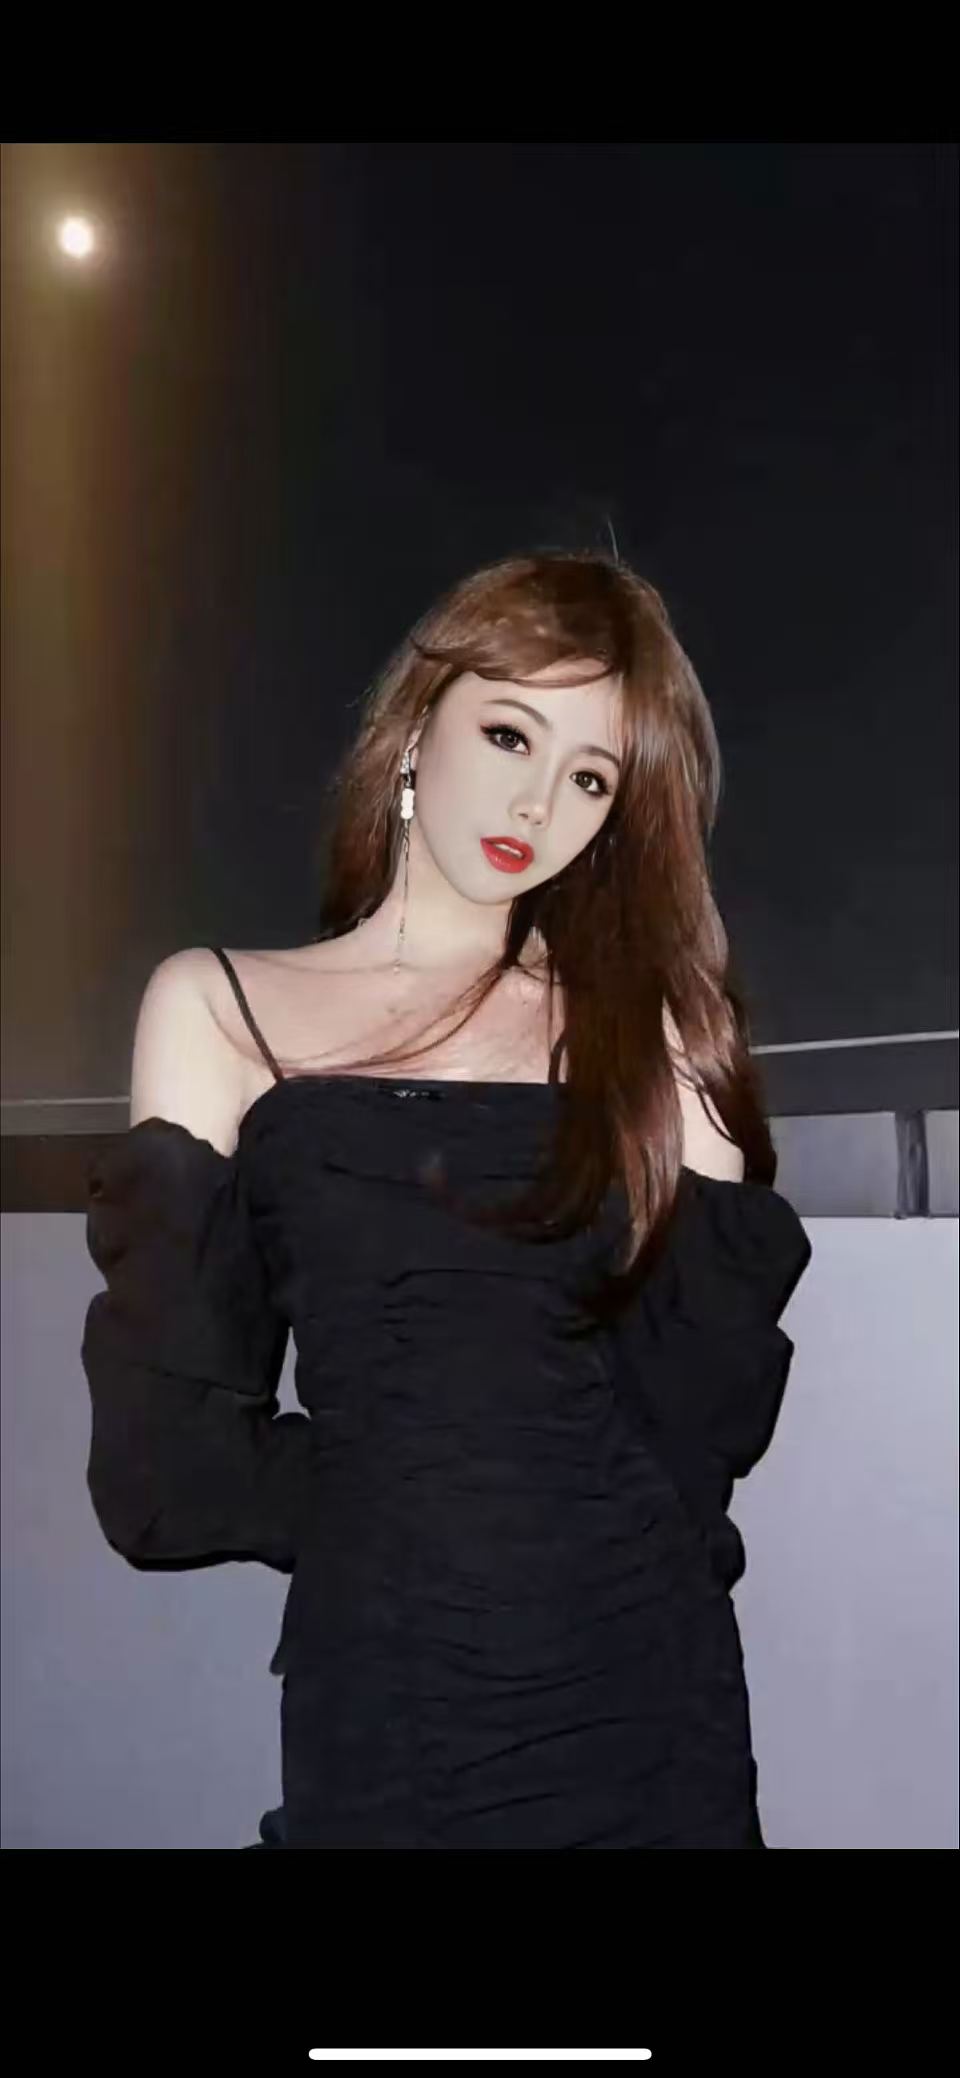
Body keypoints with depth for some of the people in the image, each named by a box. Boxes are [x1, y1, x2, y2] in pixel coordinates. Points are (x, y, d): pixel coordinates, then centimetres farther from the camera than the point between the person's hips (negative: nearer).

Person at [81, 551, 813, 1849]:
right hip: (386, 1704, -2)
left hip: (650, 1686, 2)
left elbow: (709, 1425, -2)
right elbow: (170, 1462, -6)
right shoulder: (220, 1009, -1)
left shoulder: (635, 1026, 6)